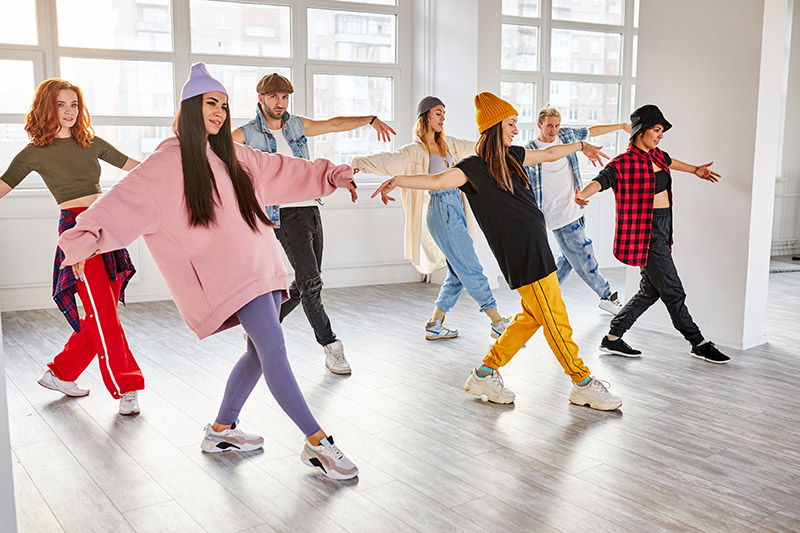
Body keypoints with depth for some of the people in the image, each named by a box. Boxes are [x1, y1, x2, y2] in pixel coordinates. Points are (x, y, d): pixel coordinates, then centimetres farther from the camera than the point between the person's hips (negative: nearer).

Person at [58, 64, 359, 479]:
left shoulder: (233, 156, 16)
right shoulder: (169, 161, -3)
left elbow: (282, 170, 23)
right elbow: (126, 197, -9)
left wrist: (332, 176, 18)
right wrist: (85, 238, -19)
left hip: (260, 265, 8)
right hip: (228, 273, -8)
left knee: (261, 351, 11)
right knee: (273, 349, -16)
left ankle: (221, 430, 27)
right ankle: (317, 443, -11)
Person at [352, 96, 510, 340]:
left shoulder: (446, 143, 14)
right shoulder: (417, 150, -8)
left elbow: (472, 147, 29)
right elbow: (391, 159, -23)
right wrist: (360, 163, -39)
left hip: (456, 208, 8)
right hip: (442, 210, -8)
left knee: (458, 272, 10)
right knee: (471, 269, -2)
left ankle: (435, 325, 19)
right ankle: (498, 322, 6)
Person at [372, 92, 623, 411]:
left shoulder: (511, 156, 13)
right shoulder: (475, 167, -11)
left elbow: (549, 154, 30)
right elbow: (439, 180, -27)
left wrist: (580, 146, 43)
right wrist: (399, 180, -43)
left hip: (537, 248, 9)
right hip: (523, 255, -9)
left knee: (532, 316, 14)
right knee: (555, 320, 0)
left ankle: (485, 375, 23)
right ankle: (583, 384, 15)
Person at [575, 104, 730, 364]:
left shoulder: (656, 156, 12)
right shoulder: (623, 164, -13)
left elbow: (670, 162, 34)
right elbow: (601, 180, -27)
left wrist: (695, 170, 50)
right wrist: (582, 195, -48)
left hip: (663, 229, 9)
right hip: (646, 232, -9)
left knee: (651, 290, 12)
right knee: (672, 291, 0)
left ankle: (612, 338, 21)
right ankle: (699, 343, 14)